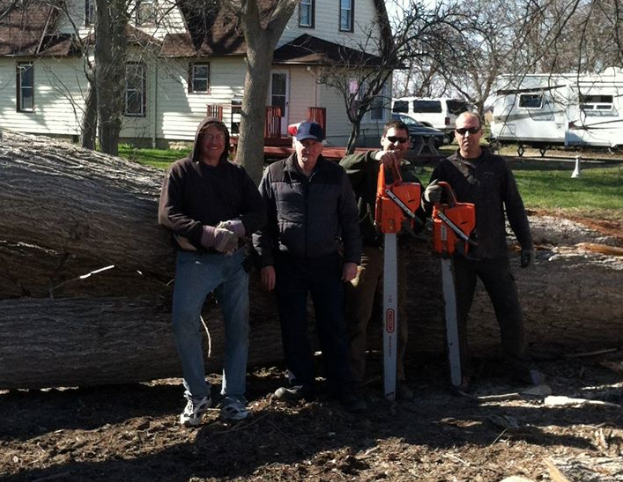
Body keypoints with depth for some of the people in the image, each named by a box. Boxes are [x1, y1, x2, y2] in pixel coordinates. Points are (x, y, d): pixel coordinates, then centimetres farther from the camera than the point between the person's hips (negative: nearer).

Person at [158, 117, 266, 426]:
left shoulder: (237, 174, 15)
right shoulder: (181, 171, 6)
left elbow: (258, 212, 8)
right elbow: (167, 214, -6)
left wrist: (239, 226, -15)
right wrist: (206, 232, -20)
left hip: (234, 259, 3)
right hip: (195, 259, -3)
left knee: (238, 325, 3)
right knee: (185, 319, -20)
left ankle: (233, 397, 12)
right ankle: (197, 395, -7)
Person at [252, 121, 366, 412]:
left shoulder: (335, 175, 3)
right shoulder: (274, 174, 0)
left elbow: (349, 219, 6)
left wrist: (352, 259, 1)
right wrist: (265, 262, -3)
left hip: (327, 262, 0)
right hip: (288, 264, 0)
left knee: (334, 328, 3)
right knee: (293, 328, 7)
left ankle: (343, 388, 10)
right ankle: (301, 385, 20)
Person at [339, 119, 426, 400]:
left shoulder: (410, 176, 14)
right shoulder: (368, 168, 1)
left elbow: (419, 218, 13)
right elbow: (343, 167, -20)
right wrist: (373, 157, -30)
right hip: (364, 251, -4)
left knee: (398, 319, 8)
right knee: (358, 317, 0)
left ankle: (397, 378, 18)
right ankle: (354, 378, 9)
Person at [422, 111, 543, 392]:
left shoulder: (497, 166, 2)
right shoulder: (446, 168, 0)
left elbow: (514, 206, 5)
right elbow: (429, 208, -4)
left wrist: (526, 244, 3)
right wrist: (429, 197, -28)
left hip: (494, 253, 0)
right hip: (459, 254, 0)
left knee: (510, 310, 6)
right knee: (457, 313, 6)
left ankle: (521, 366, 21)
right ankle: (461, 372, 19)